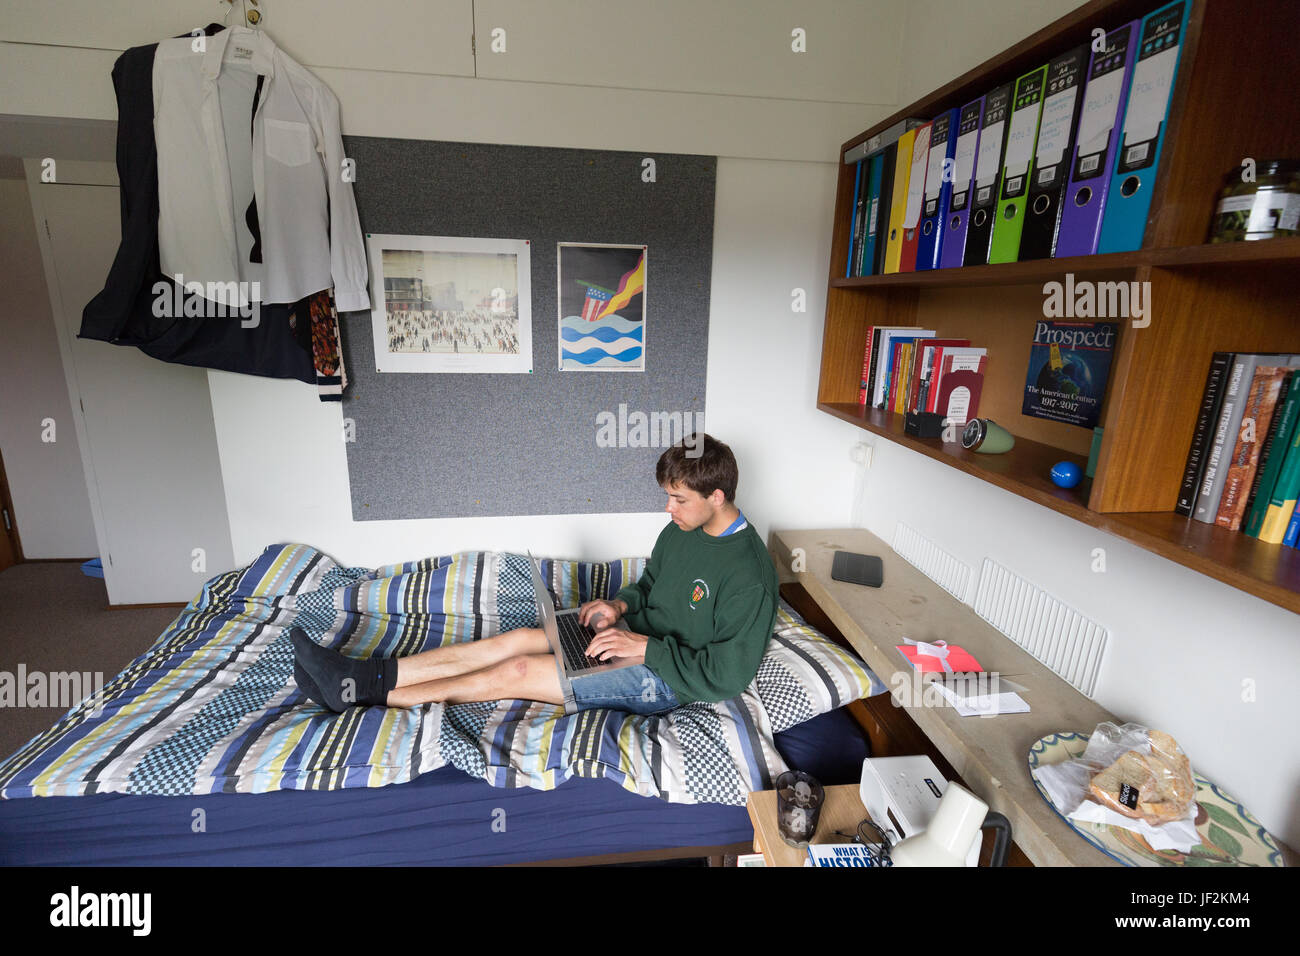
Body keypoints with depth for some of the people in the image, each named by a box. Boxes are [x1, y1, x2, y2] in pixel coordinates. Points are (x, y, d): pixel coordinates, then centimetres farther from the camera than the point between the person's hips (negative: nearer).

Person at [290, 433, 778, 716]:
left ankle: (366, 693, -1)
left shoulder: (749, 575, -25)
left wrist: (645, 646, -23)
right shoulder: (680, 530, 2)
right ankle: (363, 673, -4)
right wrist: (620, 605, -3)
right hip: (639, 638, 8)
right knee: (518, 638, -7)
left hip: (668, 678, -8)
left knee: (518, 670, -14)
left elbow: (726, 676, -23)